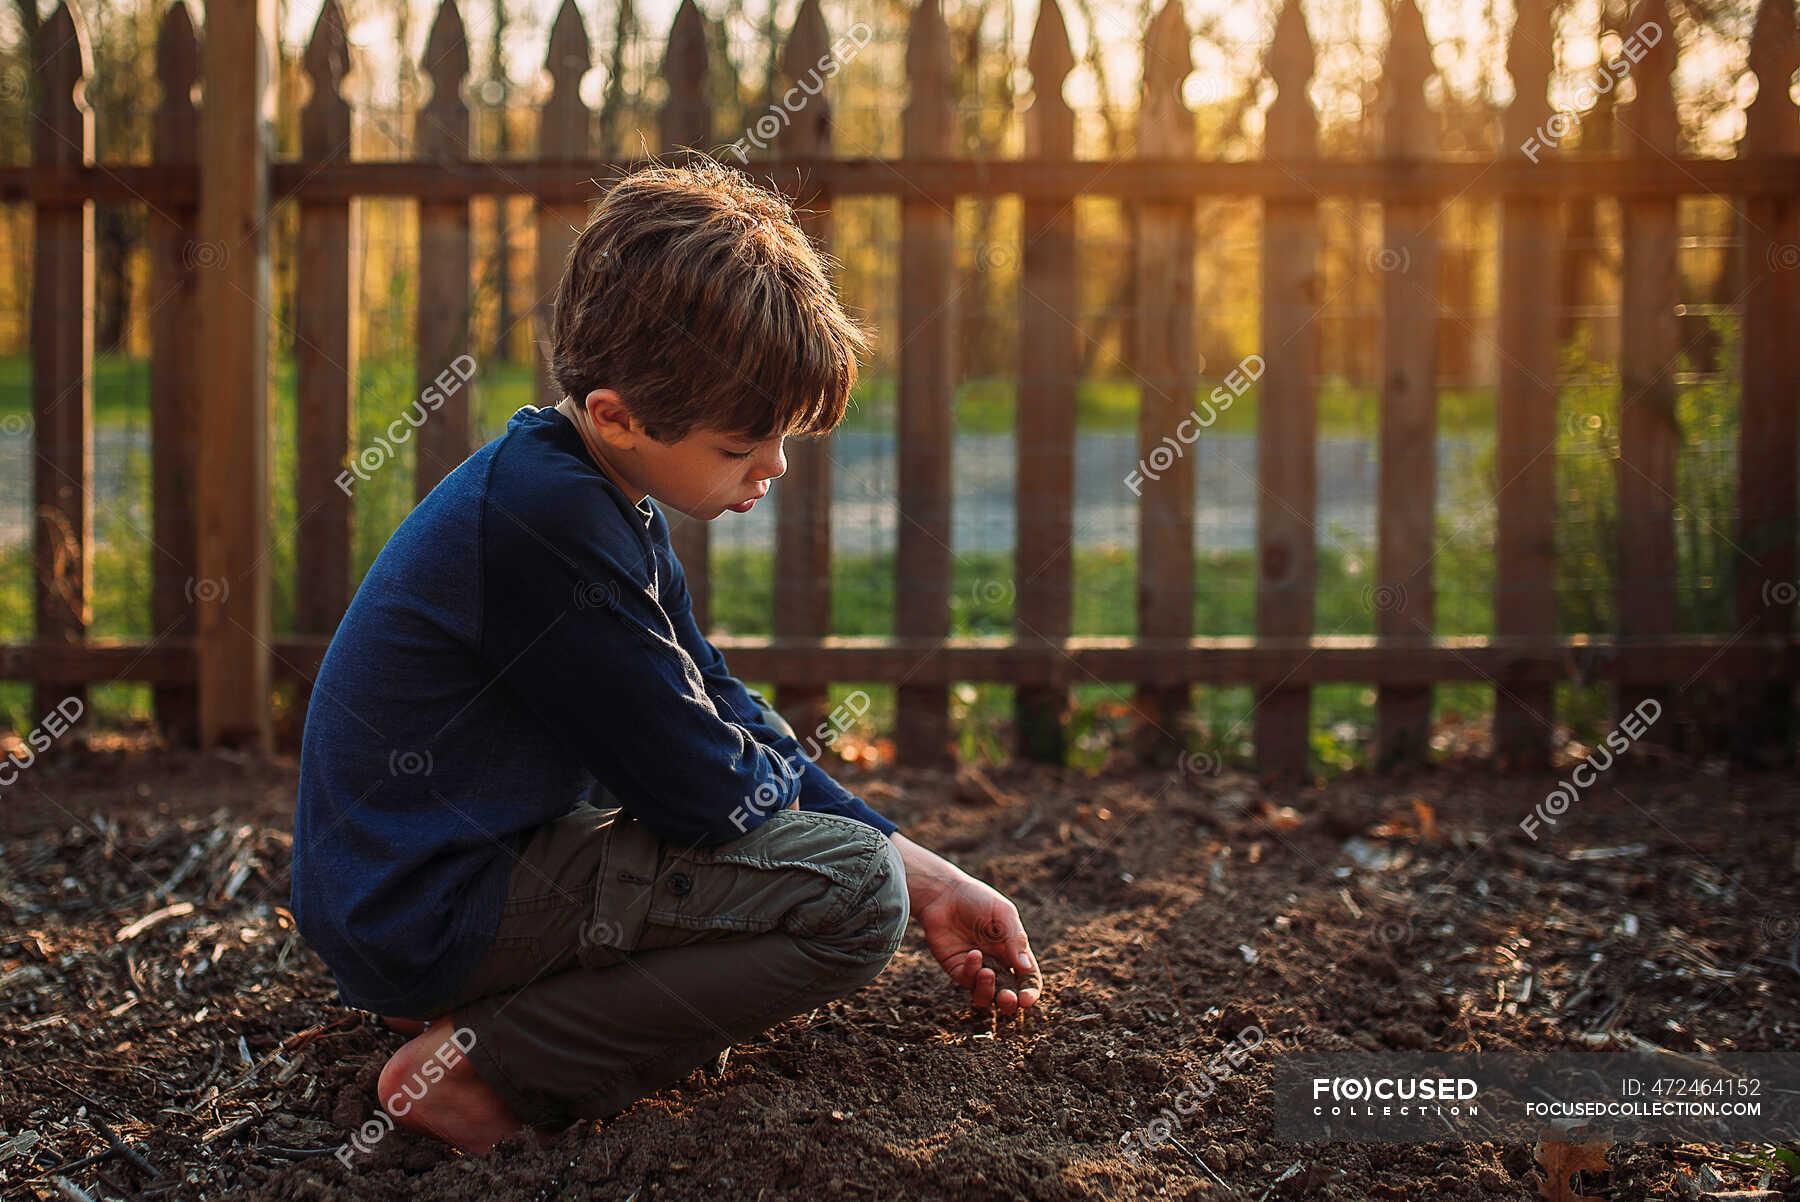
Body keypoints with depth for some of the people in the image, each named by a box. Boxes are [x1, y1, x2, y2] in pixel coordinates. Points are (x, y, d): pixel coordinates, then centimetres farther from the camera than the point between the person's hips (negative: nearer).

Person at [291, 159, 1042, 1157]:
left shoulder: (599, 494, 8)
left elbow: (720, 705, 14)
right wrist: (777, 771, 4)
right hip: (428, 915, -10)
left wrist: (926, 877, 10)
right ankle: (486, 1068, -13)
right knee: (852, 893, -18)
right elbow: (709, 793, -21)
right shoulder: (547, 522, -25)